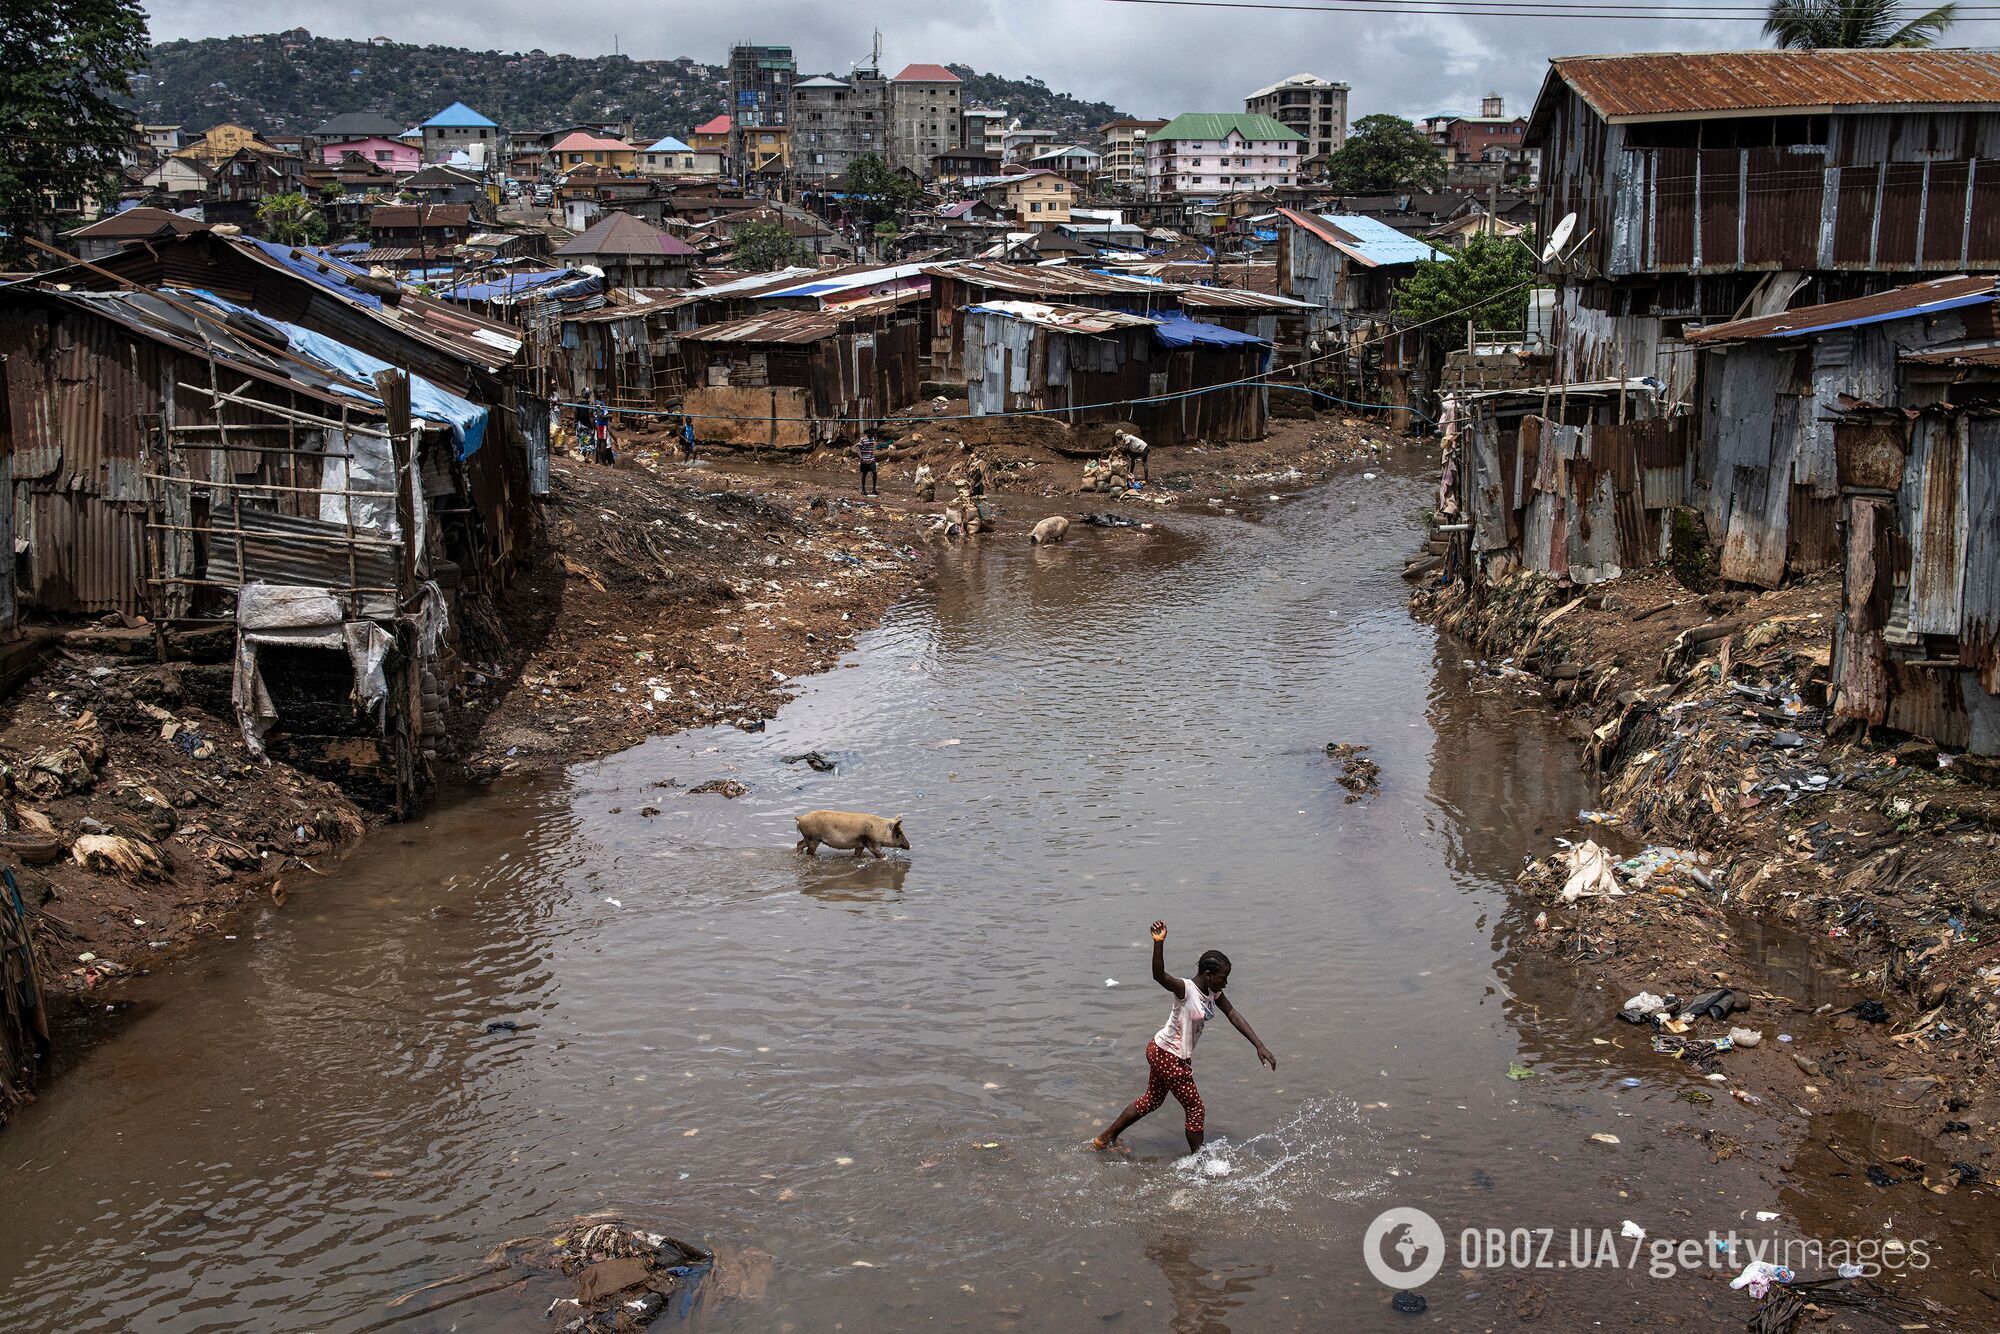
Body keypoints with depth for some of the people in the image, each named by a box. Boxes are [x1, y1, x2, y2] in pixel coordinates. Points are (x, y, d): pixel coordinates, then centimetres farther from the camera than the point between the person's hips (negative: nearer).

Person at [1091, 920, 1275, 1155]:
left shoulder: (1213, 993, 0)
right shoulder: (1185, 989, -26)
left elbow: (1234, 1016, 1)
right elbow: (1159, 976, -45)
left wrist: (1259, 1046, -6)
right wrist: (1159, 943, -62)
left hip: (1161, 1052, 9)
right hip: (1168, 1056, -9)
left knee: (1151, 1101, 24)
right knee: (1196, 1110, 3)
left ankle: (1105, 1139, 35)